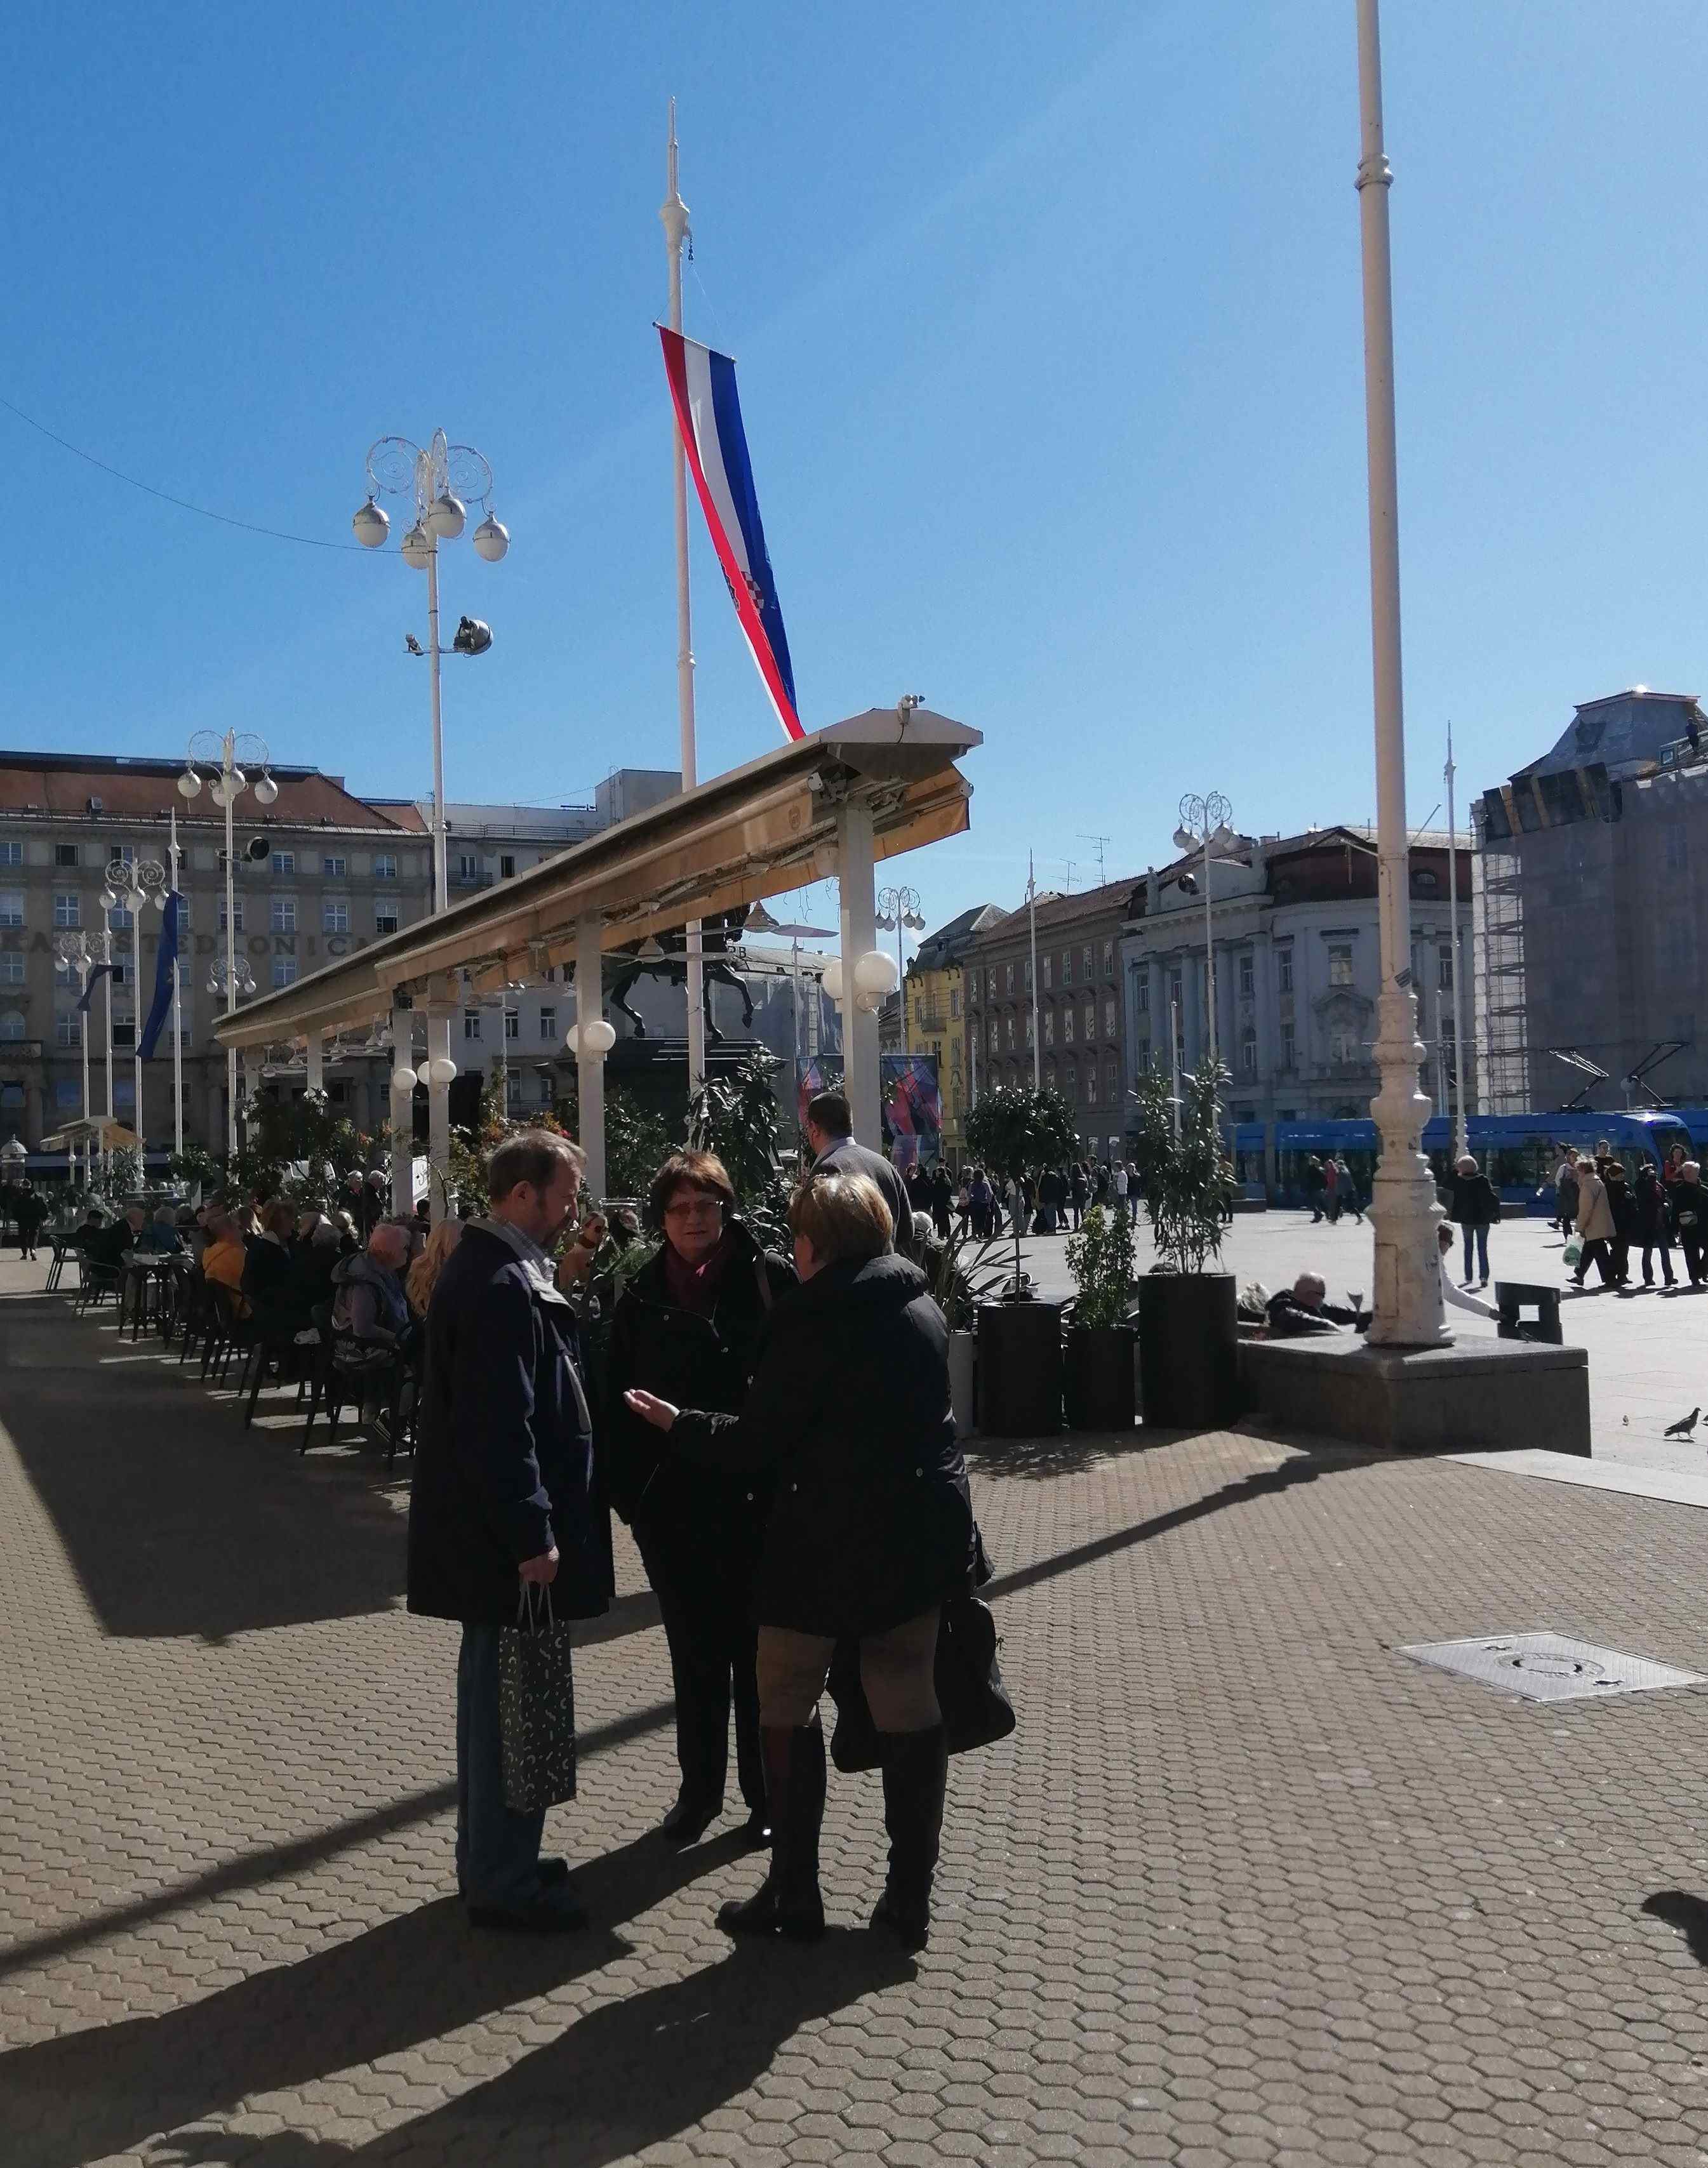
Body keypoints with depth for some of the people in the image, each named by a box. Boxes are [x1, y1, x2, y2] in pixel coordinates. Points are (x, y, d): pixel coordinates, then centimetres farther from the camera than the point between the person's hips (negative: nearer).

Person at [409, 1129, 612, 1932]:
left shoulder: (492, 1267, 12)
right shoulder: (501, 1286, -22)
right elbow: (500, 1424, -25)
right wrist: (533, 1535, -22)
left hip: (493, 1529, 11)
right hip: (507, 1534, -11)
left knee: (497, 1692, 20)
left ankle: (494, 1859, 34)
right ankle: (501, 1882, 13)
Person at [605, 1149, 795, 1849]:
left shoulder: (770, 1278, -7)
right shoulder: (642, 1297, 3)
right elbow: (618, 1399, 6)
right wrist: (626, 1487, 0)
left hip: (754, 1497, -3)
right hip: (671, 1502, 3)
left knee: (757, 1652, 9)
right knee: (695, 1656, 15)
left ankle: (766, 1795, 24)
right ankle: (700, 1790, 30)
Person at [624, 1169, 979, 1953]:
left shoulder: (814, 1319, -15)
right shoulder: (921, 1307, 6)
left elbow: (759, 1440, -12)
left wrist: (678, 1423, 2)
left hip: (828, 1542, -7)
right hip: (922, 1535, 7)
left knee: (786, 1707, 9)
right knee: (909, 1711, 11)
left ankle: (793, 1894, 15)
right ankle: (909, 1898, 18)